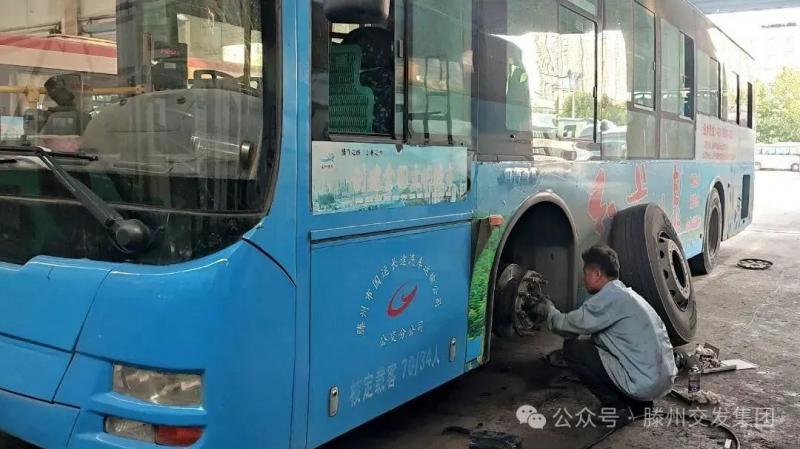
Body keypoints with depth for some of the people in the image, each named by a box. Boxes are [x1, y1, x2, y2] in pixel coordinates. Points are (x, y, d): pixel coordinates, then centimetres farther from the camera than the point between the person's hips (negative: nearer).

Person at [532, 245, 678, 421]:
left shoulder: (610, 297, -13)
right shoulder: (625, 294, 15)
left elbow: (569, 325, -5)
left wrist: (548, 311, 14)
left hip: (644, 384, -9)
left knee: (572, 348, -3)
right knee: (592, 344, 23)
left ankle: (617, 407, 1)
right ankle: (638, 403, 18)